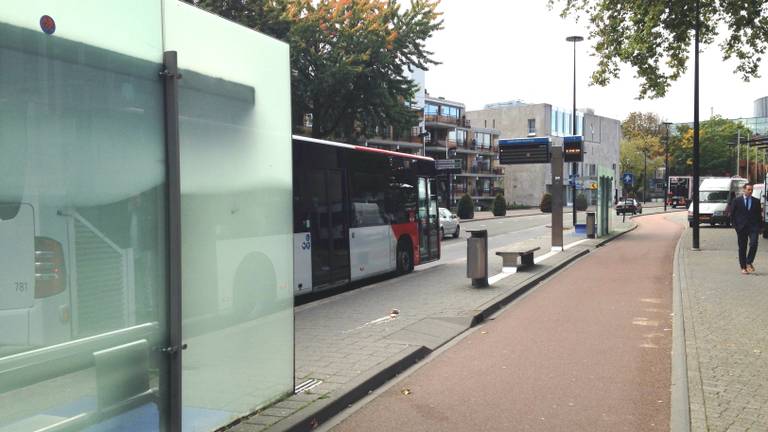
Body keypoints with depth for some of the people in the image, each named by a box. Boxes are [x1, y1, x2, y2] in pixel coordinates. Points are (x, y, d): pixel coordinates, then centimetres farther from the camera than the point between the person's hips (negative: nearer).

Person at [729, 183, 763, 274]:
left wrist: (759, 227, 4)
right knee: (742, 248, 3)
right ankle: (743, 267, 12)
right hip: (741, 228, -1)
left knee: (754, 244, -18)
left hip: (753, 227, 1)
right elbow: (732, 214, 4)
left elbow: (759, 215, 12)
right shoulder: (736, 201, 3)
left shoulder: (756, 201, 8)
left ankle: (749, 263, -2)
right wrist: (735, 226, -4)